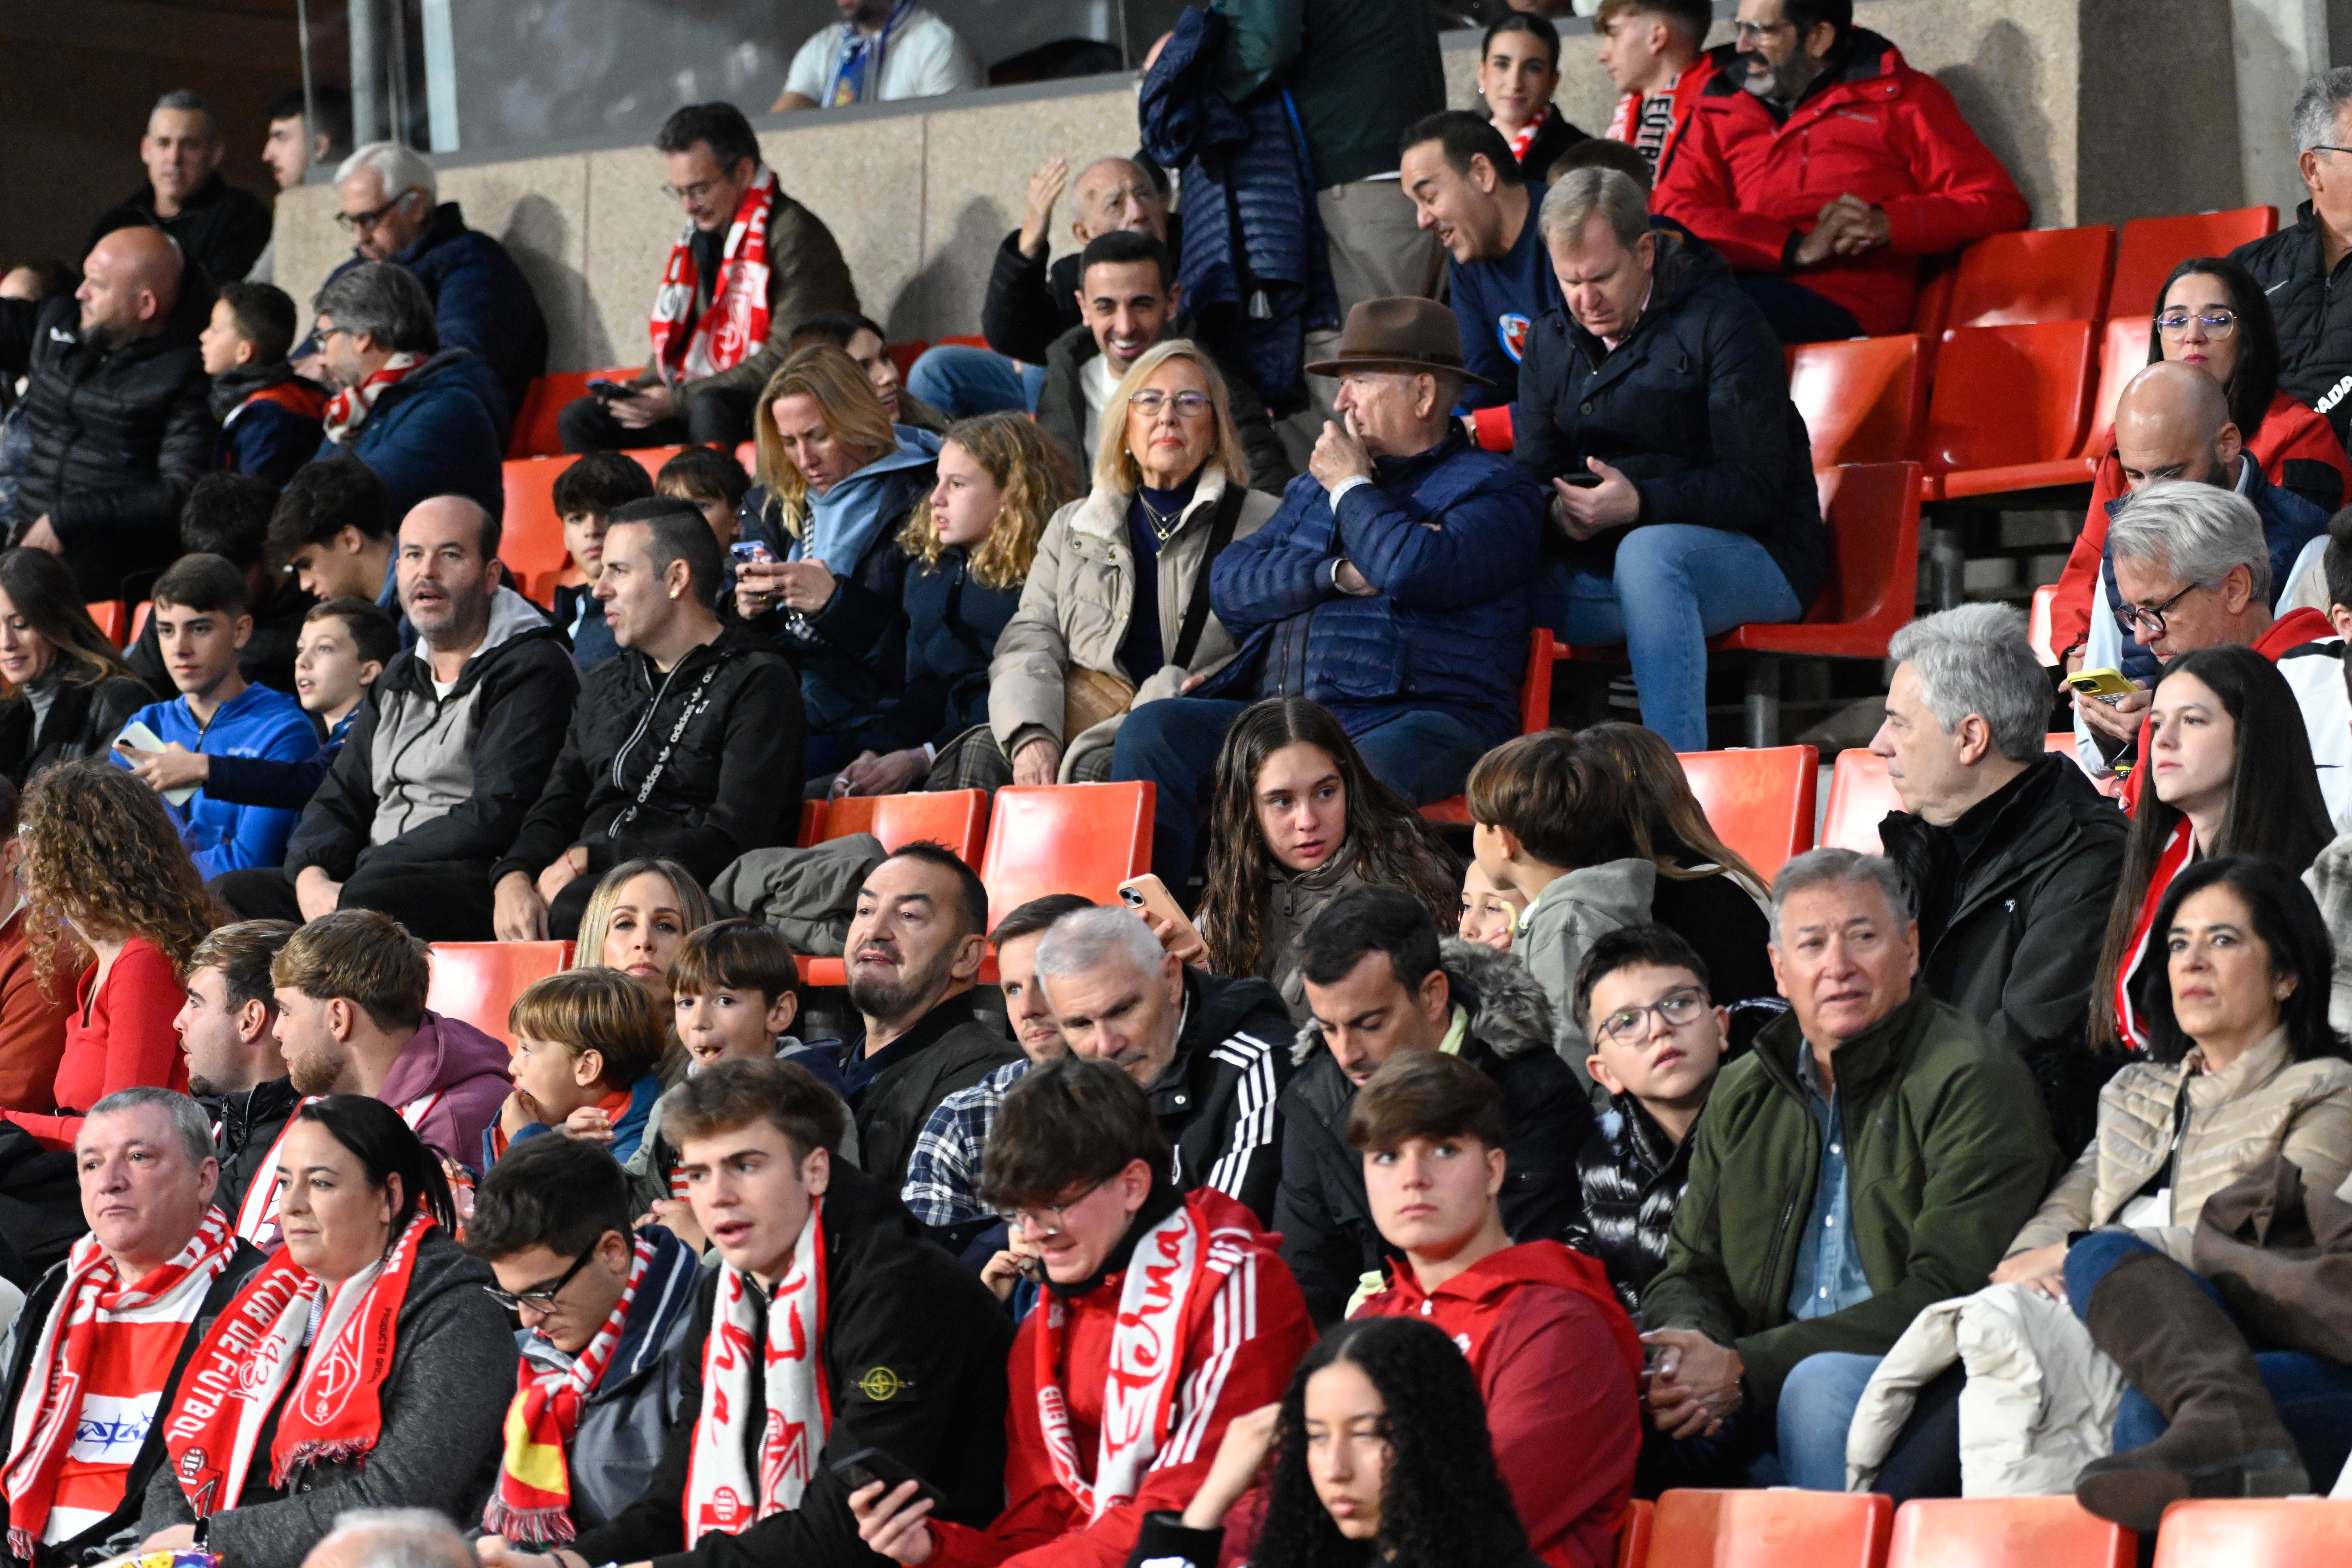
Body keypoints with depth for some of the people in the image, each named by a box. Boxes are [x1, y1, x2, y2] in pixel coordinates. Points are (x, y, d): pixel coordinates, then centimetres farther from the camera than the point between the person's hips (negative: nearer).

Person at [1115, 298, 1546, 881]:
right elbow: (1230, 584, 13)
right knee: (1153, 731, -18)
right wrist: (1339, 574, -3)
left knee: (1367, 775, -41)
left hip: (1414, 718, -6)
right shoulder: (1315, 485, 28)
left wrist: (1352, 487, 3)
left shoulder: (1496, 488, 7)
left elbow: (1413, 572, -14)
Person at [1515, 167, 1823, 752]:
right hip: (1602, 562, 6)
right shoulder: (1551, 342, 14)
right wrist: (1560, 511, -17)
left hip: (1753, 556, -6)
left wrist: (1639, 504, -31)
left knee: (1648, 553, -39)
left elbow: (1757, 485, -16)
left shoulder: (1722, 324, -7)